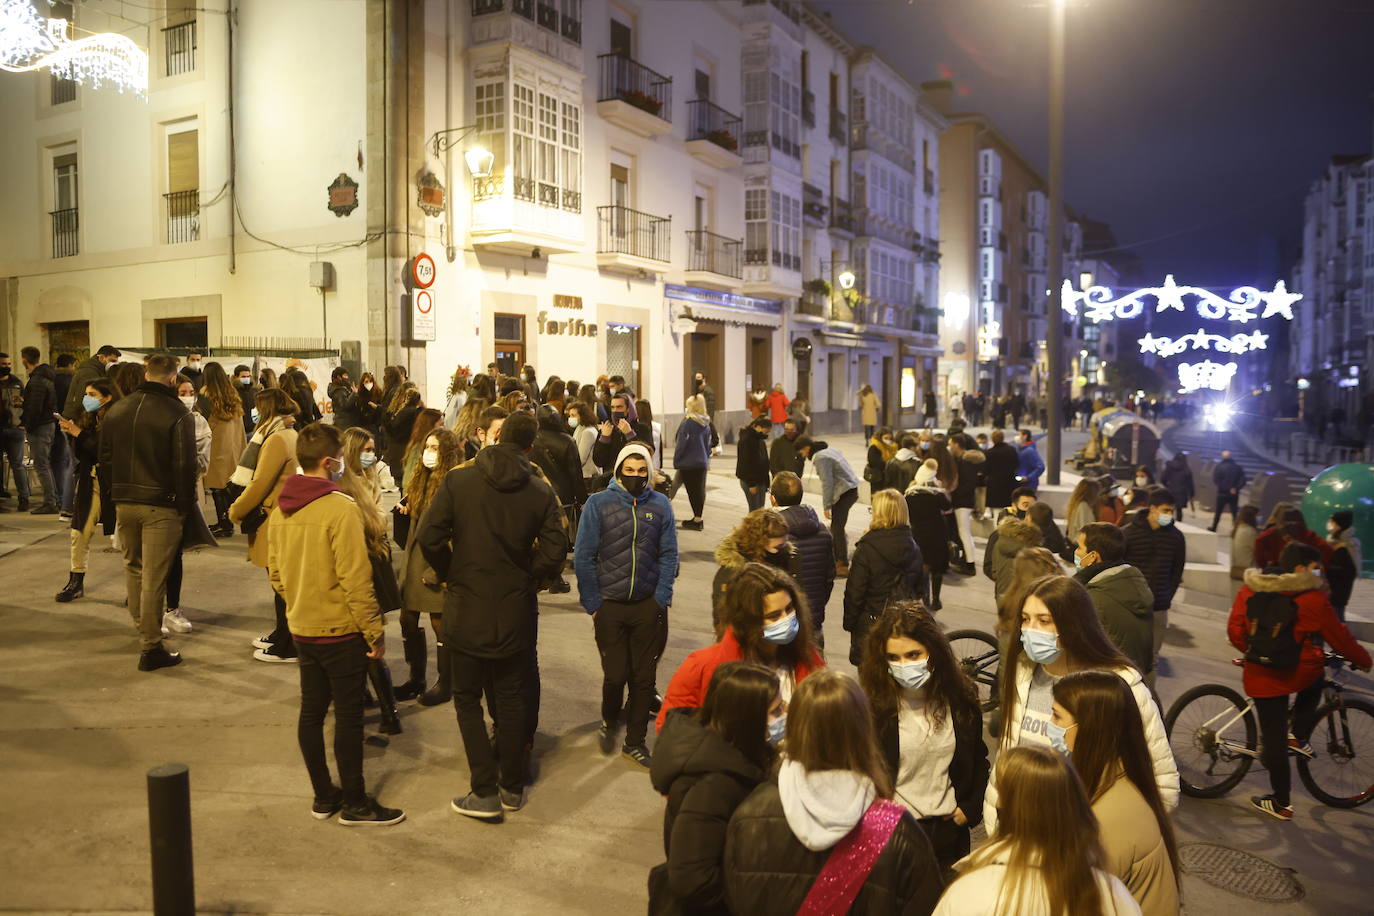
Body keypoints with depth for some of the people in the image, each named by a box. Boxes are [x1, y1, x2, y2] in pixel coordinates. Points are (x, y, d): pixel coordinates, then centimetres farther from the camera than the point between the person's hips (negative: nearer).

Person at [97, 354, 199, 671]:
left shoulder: (116, 409, 7)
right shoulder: (178, 414, -12)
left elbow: (103, 457, 13)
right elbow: (185, 466, -15)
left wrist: (111, 495, 19)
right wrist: (185, 505, -6)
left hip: (123, 502, 6)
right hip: (161, 505, -6)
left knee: (132, 566, 23)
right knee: (154, 576, -2)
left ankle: (143, 627, 36)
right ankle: (151, 648, 2)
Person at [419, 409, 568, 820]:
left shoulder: (458, 479, -8)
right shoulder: (541, 492, -5)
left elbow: (429, 537, -13)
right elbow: (554, 552, -11)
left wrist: (451, 574, 3)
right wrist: (527, 578, 6)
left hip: (466, 606, -2)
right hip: (517, 609, 2)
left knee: (468, 699, 12)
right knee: (512, 697, 16)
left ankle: (485, 792, 10)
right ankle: (513, 787, 26)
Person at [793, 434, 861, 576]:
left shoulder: (821, 458, -16)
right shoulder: (829, 449, 13)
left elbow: (827, 483, -20)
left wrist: (827, 506, -15)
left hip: (845, 493, -10)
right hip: (851, 489, 10)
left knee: (837, 528, -7)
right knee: (836, 526, 15)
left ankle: (843, 566, -5)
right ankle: (837, 559, 23)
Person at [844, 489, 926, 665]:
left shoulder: (866, 548, -16)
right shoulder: (912, 547, 1)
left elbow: (854, 592, -13)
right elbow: (921, 587, 10)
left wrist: (849, 623, -1)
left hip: (872, 624, -5)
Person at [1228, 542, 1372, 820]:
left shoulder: (1250, 589, 1)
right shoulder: (1313, 599, -10)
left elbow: (1235, 631, 6)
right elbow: (1340, 639, 1)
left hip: (1260, 677, 2)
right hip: (1301, 673, -2)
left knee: (1273, 737, 11)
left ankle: (1281, 803, 19)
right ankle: (1298, 736, 22)